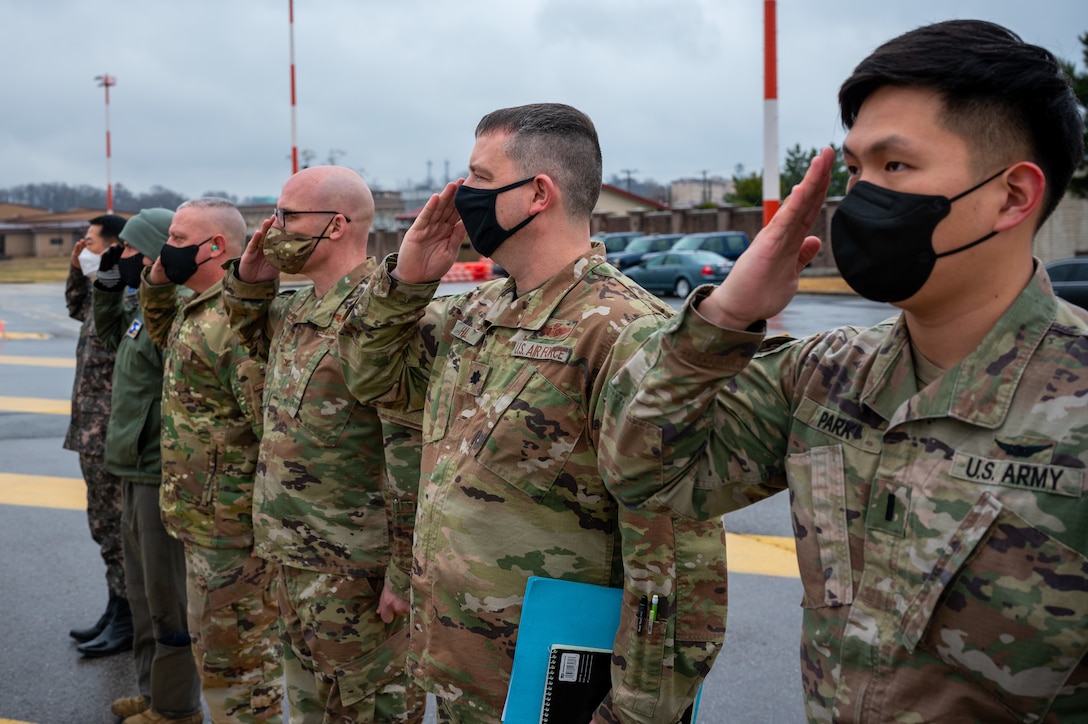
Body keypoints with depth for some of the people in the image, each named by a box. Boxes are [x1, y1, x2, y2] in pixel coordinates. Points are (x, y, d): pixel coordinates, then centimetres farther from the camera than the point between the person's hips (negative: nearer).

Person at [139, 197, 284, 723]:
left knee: (237, 661, 0)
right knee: (213, 648, 24)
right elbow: (165, 337, 34)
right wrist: (157, 282, 14)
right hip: (204, 517, 11)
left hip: (232, 524, -10)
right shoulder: (195, 307, 11)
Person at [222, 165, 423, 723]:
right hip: (294, 556, 9)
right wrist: (248, 281, 10)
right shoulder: (295, 311, 8)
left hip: (354, 568, -9)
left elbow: (413, 454, -23)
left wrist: (405, 571, -22)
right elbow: (252, 341, 30)